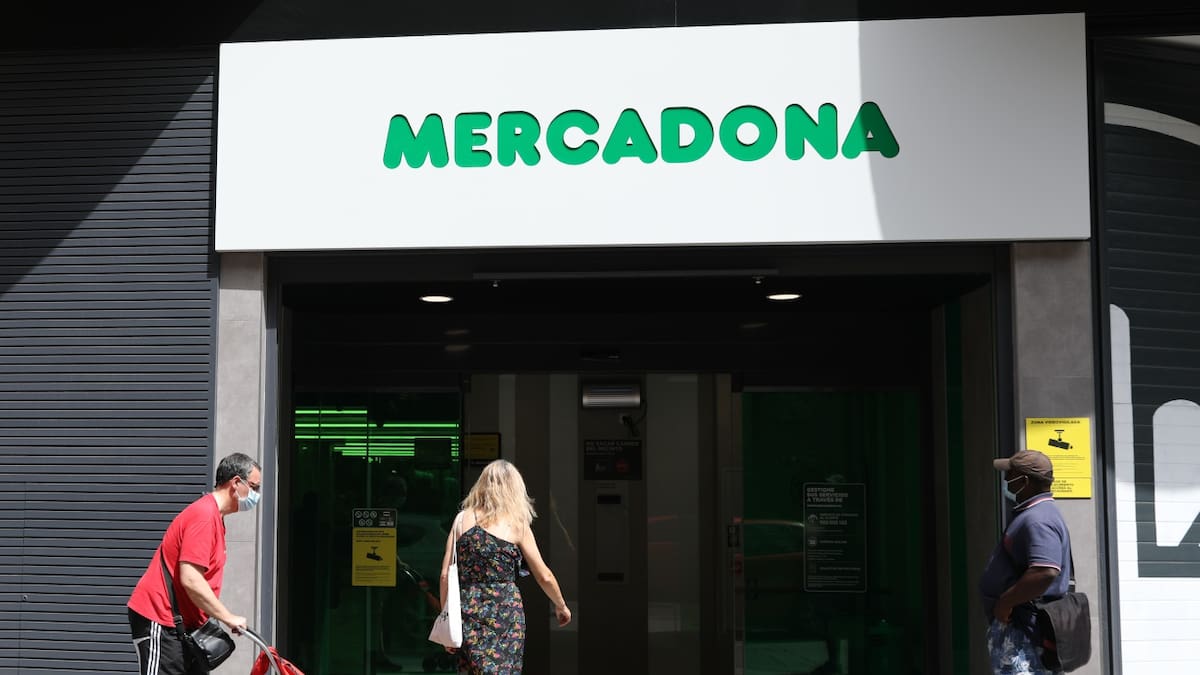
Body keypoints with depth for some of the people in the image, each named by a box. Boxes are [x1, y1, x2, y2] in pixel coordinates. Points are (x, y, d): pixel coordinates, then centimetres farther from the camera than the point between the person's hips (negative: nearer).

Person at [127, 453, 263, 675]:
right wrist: (228, 618, -18)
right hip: (158, 620, -10)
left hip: (177, 622, 10)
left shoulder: (214, 516, 15)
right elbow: (190, 579, -25)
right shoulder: (204, 515, -18)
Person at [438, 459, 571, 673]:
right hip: (505, 613, -2)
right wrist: (561, 606, 19)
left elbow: (446, 574, 1)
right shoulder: (517, 524, -1)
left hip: (468, 613, 2)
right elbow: (544, 577, 3)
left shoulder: (463, 518, 4)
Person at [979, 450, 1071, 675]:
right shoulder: (1031, 514, 17)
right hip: (1013, 624, 11)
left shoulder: (1038, 520, -19)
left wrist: (1005, 602, -23)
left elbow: (1046, 572, -32)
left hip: (1021, 629, -11)